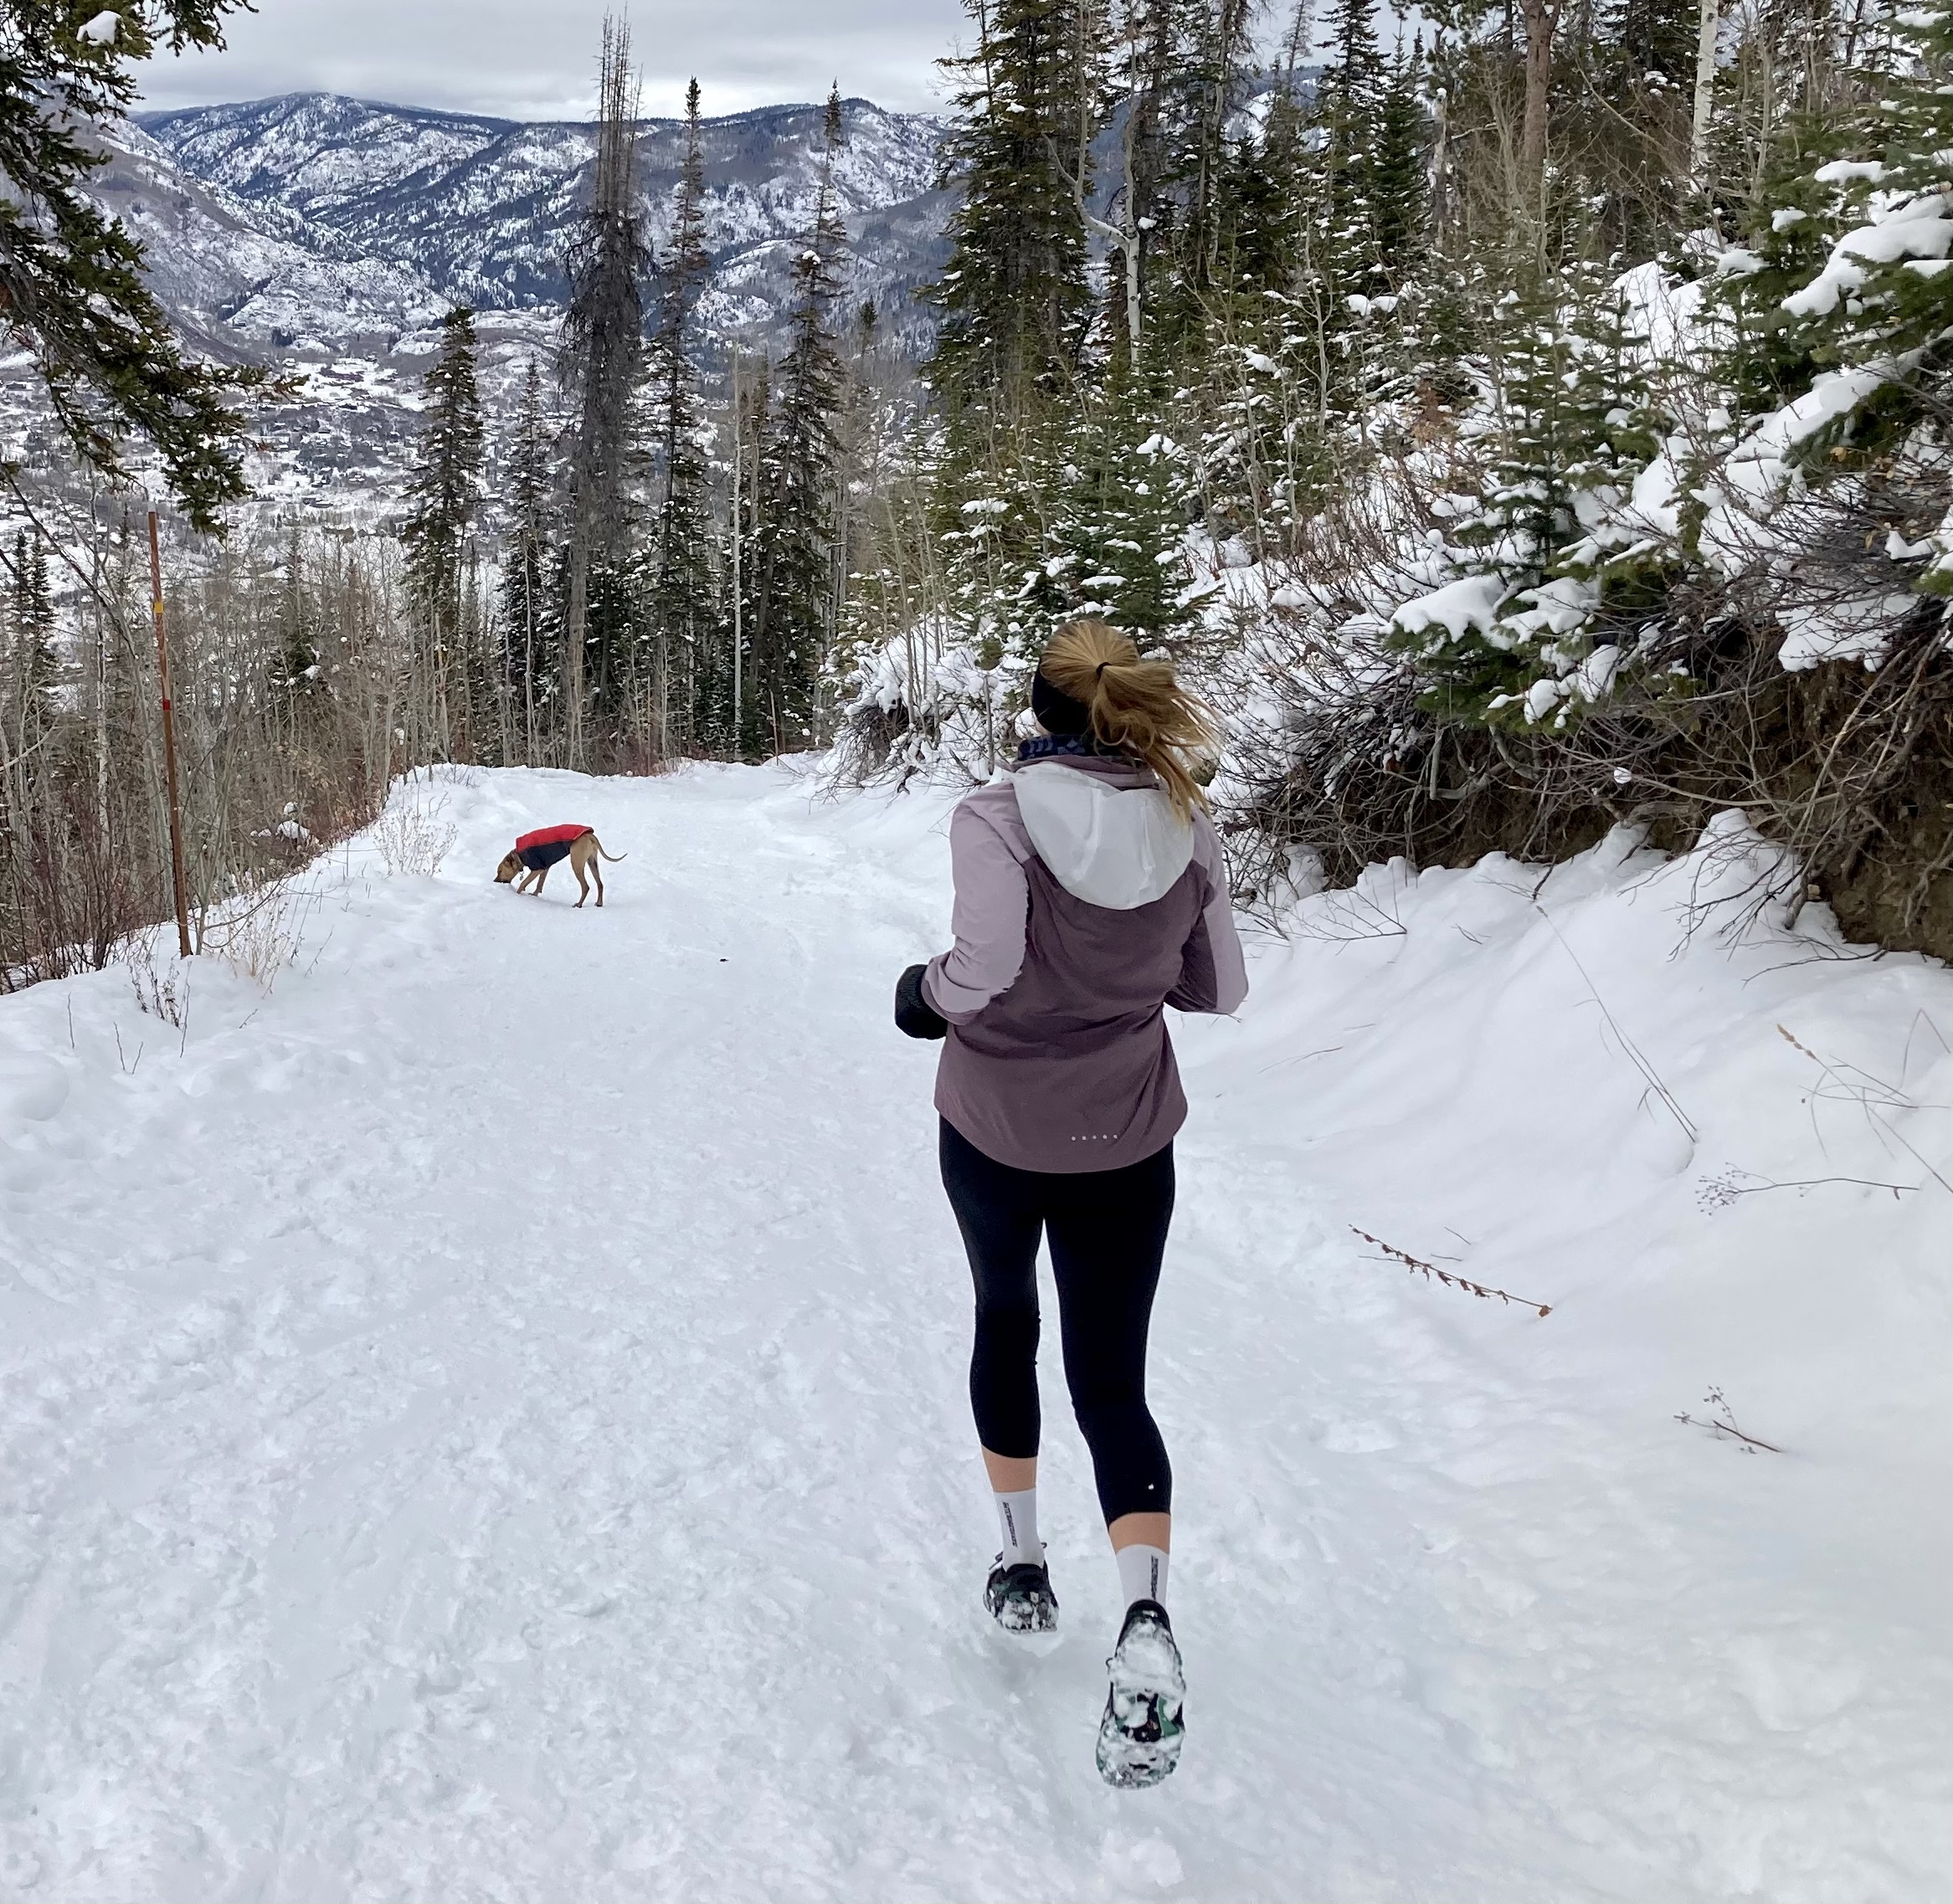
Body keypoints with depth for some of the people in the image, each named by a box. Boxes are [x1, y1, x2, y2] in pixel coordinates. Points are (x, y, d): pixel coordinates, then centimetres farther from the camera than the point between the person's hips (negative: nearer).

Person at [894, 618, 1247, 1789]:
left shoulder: (998, 816, -15)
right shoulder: (1188, 827, -3)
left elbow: (985, 966, -28)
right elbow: (1219, 989, 4)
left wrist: (931, 995, -7)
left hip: (996, 1130, -1)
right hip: (1128, 1142, 2)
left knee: (1006, 1319, 25)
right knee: (1113, 1382, 6)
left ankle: (1023, 1566, 34)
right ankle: (1148, 1619, -16)